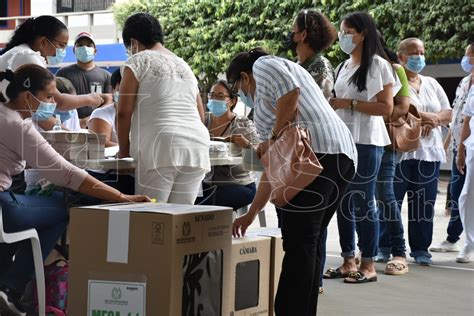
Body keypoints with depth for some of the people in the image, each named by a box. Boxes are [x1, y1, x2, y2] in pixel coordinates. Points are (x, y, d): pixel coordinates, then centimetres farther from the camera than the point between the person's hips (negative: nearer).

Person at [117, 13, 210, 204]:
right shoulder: (185, 66, 26)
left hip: (162, 146, -6)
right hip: (198, 145, 6)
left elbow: (124, 112, 0)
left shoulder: (138, 61, 6)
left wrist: (124, 151, 9)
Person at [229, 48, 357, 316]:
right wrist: (250, 215, 37)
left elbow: (291, 90, -11)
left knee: (297, 244, -9)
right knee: (308, 244, 10)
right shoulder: (268, 110, 35)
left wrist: (274, 137, -1)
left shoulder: (262, 65, 12)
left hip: (317, 153, -9)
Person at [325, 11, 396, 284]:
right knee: (343, 201, 6)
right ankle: (349, 261, 13)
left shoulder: (378, 66, -4)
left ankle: (369, 264, 2)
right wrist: (329, 103, 4)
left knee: (363, 202, -5)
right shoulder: (343, 67, 17)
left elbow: (386, 108, -11)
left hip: (366, 142, -7)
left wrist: (350, 103, -16)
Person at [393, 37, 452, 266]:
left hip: (428, 151, 5)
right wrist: (424, 116, -13)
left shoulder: (432, 84, 20)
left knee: (424, 203, 5)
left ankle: (421, 249, 13)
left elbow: (447, 114, 14)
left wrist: (432, 120, -8)